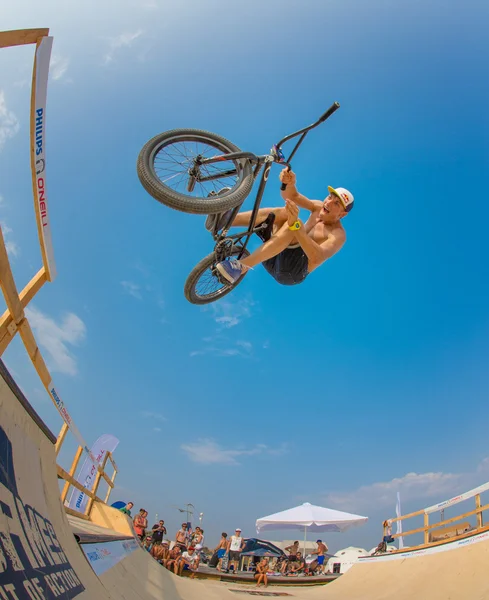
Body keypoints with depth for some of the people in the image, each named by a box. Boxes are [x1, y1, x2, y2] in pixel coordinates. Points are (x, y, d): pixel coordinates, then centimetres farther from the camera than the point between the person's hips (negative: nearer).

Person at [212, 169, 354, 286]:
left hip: (290, 272, -6)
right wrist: (289, 182, -31)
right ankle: (225, 220, -30)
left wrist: (295, 224, -43)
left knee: (293, 225, -33)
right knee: (283, 213, -17)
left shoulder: (338, 234, -12)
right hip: (276, 257, 6)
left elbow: (317, 258, -33)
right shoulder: (319, 208, 8)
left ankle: (241, 266, -40)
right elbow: (292, 195, -7)